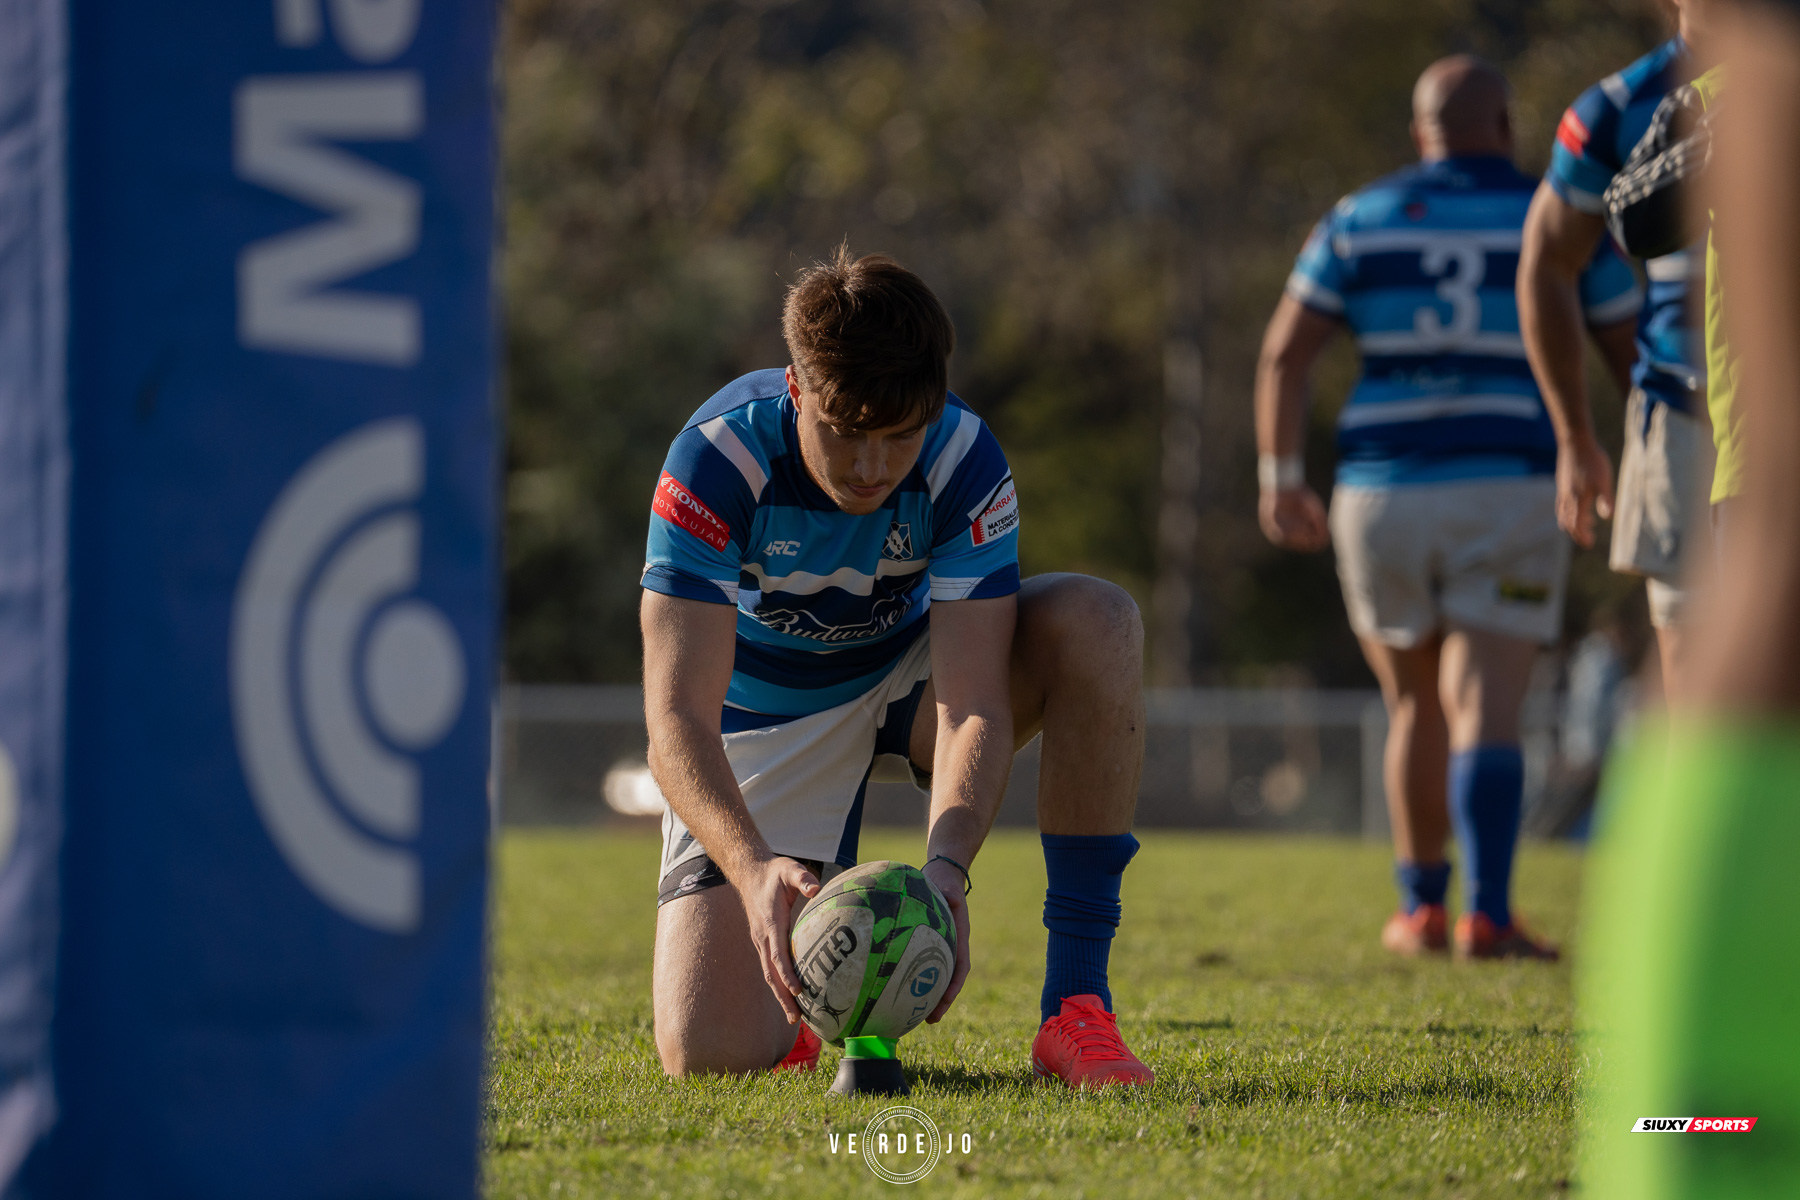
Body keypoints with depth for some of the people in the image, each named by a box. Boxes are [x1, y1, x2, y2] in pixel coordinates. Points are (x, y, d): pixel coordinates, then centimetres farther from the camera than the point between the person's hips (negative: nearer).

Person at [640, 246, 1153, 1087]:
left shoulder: (964, 463, -26)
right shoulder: (717, 460, -31)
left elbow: (973, 705, -30)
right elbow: (677, 715, -36)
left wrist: (946, 867, -50)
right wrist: (756, 872, -54)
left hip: (907, 674, 2)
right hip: (765, 718, -2)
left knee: (1096, 624, -30)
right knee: (709, 1051, -20)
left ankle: (1076, 1004, -26)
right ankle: (802, 979, 21)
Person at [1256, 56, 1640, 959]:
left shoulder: (1359, 220, 6)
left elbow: (1283, 354, 0)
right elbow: (1633, 353, 6)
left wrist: (1280, 481, 1)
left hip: (1381, 493, 2)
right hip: (1508, 495, -2)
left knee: (1415, 706, 19)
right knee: (1485, 714, -8)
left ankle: (1422, 908, 23)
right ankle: (1487, 916, -24)